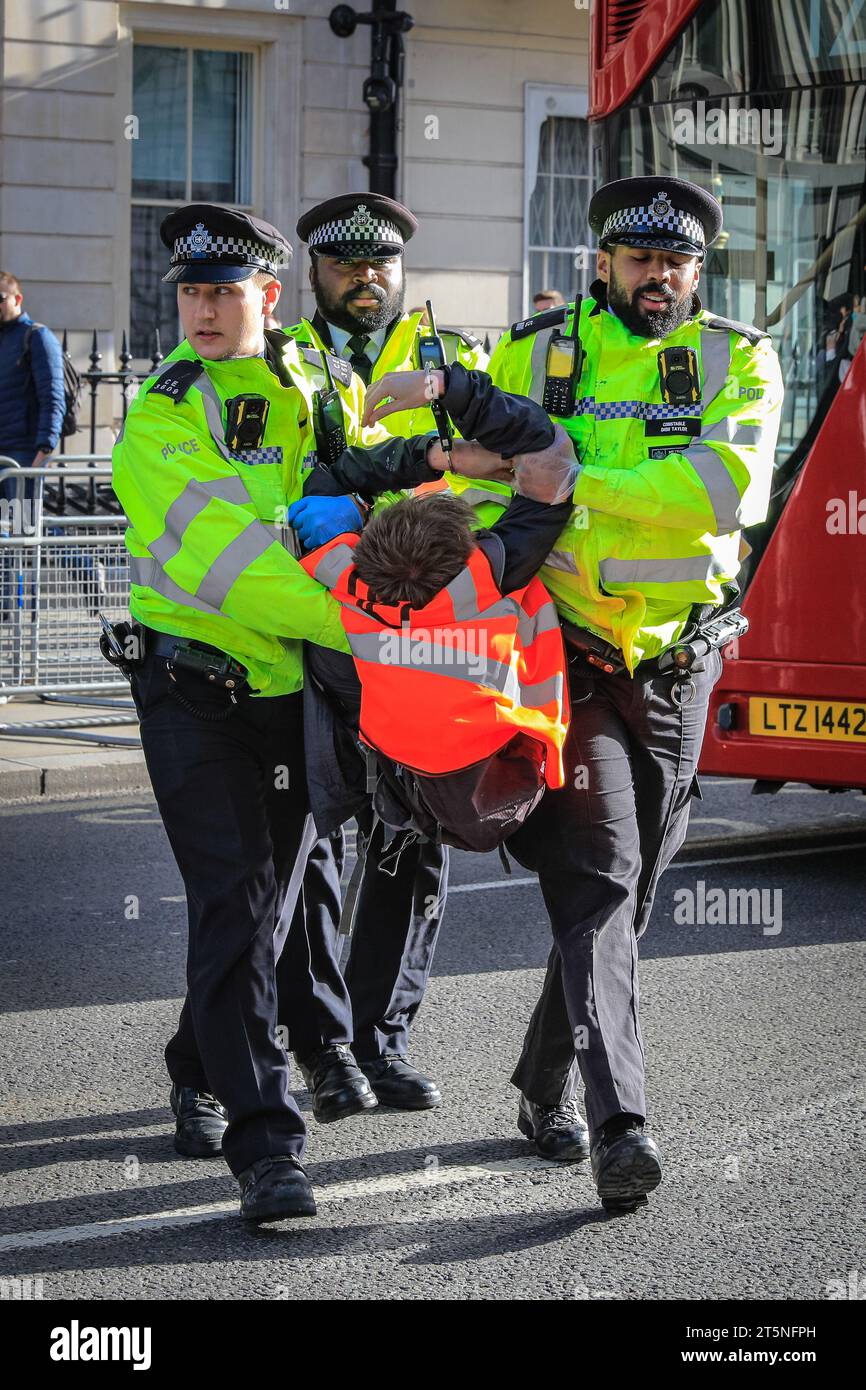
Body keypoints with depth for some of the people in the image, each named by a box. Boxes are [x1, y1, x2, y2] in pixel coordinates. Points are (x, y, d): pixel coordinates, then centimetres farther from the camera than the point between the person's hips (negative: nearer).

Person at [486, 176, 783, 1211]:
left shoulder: (738, 362, 2)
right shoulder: (534, 354, 3)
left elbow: (728, 490, -16)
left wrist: (581, 479, -20)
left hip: (675, 661, 2)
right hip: (565, 652, -2)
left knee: (629, 886, 11)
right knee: (595, 877, -14)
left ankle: (544, 1086, 30)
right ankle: (620, 1127, -22)